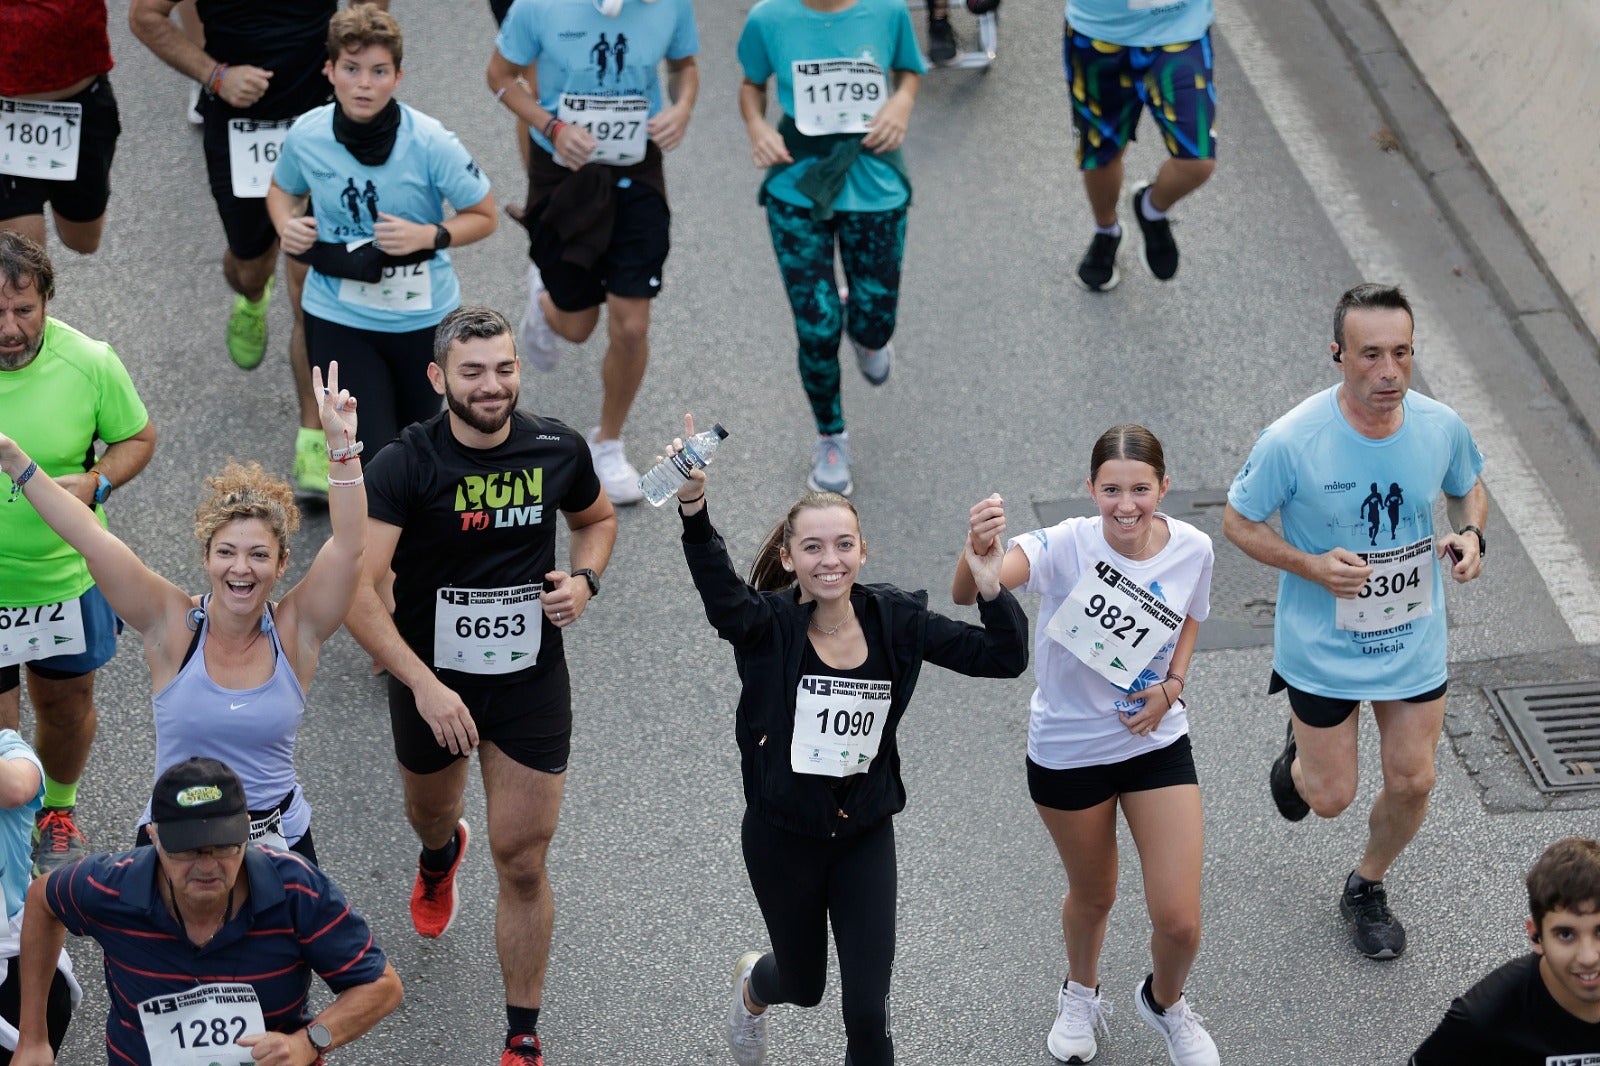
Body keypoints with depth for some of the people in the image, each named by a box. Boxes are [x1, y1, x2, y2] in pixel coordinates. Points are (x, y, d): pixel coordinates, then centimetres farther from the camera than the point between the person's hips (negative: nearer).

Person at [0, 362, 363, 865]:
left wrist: (342, 446, -28)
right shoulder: (175, 626, -7)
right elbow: (89, 539, -13)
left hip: (280, 841, 0)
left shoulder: (295, 632, -6)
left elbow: (348, 546, -17)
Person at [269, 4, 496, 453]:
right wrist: (286, 226, -10)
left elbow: (482, 216, -7)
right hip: (338, 316, 0)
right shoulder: (305, 135, -11)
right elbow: (283, 189, 12)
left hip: (422, 315, 0)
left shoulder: (431, 143, -19)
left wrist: (427, 236, -24)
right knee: (374, 461, -9)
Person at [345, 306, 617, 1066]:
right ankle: (440, 858, 67)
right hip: (431, 679, 0)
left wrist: (584, 580, -8)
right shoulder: (405, 466, -21)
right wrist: (424, 686, -35)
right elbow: (355, 591, -28)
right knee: (430, 814, 28)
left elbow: (596, 520, 14)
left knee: (522, 866, -1)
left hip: (532, 683, 0)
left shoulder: (559, 450, -9)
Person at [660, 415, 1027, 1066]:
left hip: (865, 835, 2)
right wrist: (694, 512, -59)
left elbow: (1003, 658, -8)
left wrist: (991, 588, -26)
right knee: (804, 983, 22)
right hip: (782, 836, -2)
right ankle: (755, 982, 60)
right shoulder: (769, 627, -18)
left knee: (867, 1011, 1)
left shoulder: (895, 621, -8)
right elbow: (720, 591, -41)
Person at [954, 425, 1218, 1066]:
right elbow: (969, 594, -43)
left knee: (1179, 921, 0)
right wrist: (979, 551, -66)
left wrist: (1172, 684, -7)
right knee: (1093, 895, 20)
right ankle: (1081, 994, 54)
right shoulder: (1067, 546, -26)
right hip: (1066, 751, -2)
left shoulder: (1192, 549, -14)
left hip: (1155, 742, 2)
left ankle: (1164, 1002, 36)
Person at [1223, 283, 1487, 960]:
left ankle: (1367, 887, 40)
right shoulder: (1291, 441, -25)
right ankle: (1301, 756, 47)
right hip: (1322, 649, -3)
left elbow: (1468, 489, 8)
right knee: (1330, 797, 8)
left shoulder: (1442, 427, -14)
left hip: (1415, 643, 3)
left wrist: (1470, 535, -14)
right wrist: (1311, 565, -25)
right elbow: (1238, 521, -10)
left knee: (1412, 782, 9)